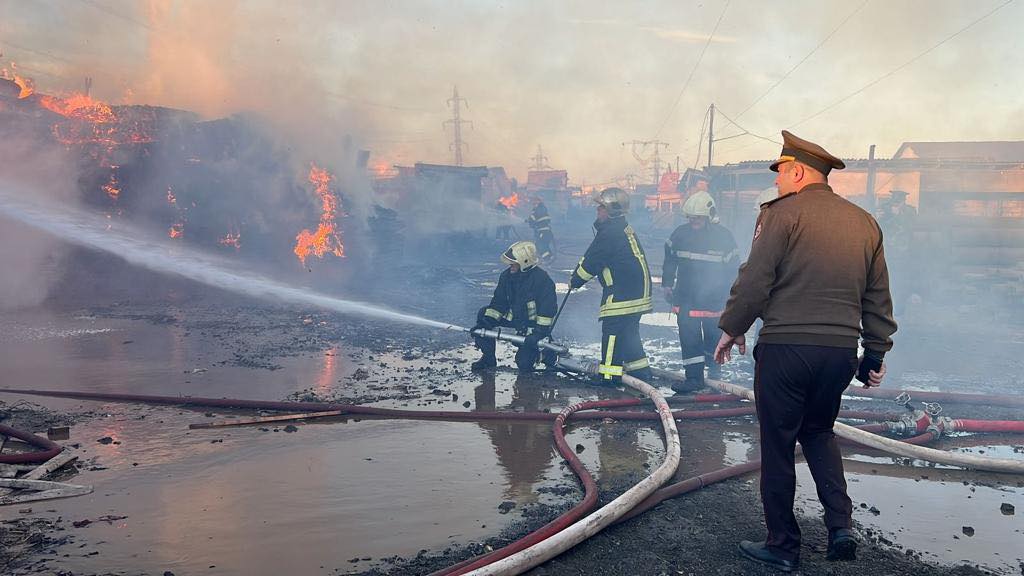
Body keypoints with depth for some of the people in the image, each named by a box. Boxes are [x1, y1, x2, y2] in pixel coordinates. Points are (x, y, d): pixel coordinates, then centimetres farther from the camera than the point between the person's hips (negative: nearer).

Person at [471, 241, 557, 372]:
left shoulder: (542, 279, -25)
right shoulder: (506, 275, -7)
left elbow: (548, 309, -25)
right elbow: (499, 302, -2)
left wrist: (541, 331, -32)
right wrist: (486, 322, -14)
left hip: (534, 323, -6)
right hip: (515, 316, 6)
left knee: (524, 364, -16)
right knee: (484, 314, -13)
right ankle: (488, 358, -1)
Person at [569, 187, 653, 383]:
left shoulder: (609, 233, -17)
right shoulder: (624, 229, 16)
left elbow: (591, 262, -11)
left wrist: (574, 280, 4)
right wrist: (578, 276, 21)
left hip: (622, 293, -10)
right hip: (638, 291, 10)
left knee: (613, 330, -5)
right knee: (629, 331, 17)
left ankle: (609, 375, -3)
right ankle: (640, 370, 22)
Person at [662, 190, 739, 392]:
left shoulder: (723, 236, -6)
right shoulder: (681, 233, -1)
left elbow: (732, 266, 2)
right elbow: (670, 259, 10)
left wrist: (724, 292, 1)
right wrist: (667, 284, 8)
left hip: (713, 299, -1)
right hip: (686, 296, 1)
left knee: (713, 333, 14)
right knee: (688, 335, -5)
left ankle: (713, 364, 38)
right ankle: (694, 377, -2)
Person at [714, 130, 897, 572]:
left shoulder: (783, 212, -7)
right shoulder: (864, 222, 12)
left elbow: (755, 279, -11)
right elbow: (878, 298, 14)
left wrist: (732, 328, 1)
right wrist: (875, 354, 21)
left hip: (786, 348, -6)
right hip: (842, 350, 6)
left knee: (777, 445, 7)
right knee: (819, 432, 25)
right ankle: (841, 527, 13)